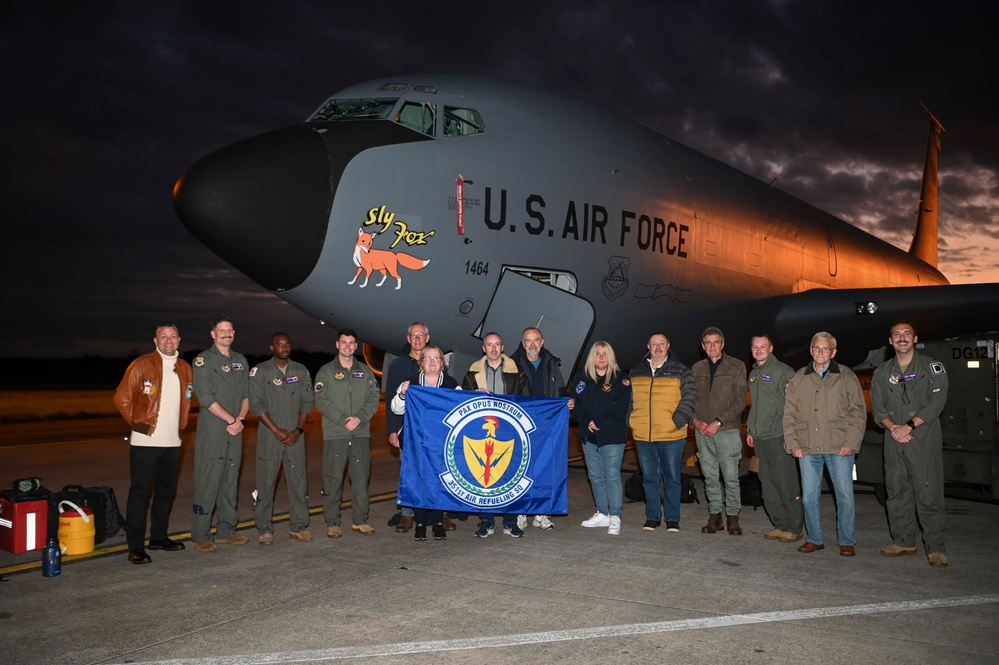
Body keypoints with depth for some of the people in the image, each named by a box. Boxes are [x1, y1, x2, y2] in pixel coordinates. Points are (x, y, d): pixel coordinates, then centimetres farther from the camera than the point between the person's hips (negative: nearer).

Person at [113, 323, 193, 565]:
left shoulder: (185, 369, 11)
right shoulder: (141, 365, -5)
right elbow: (122, 399, -4)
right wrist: (137, 423, -2)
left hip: (172, 442, 6)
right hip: (145, 441, -6)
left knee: (166, 490, 13)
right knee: (140, 491, -4)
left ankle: (158, 536, 26)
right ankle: (135, 546, 2)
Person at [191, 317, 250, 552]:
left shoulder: (240, 361, 16)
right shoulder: (203, 360, -3)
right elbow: (206, 397, -11)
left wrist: (240, 419, -3)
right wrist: (231, 419, -12)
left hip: (235, 431, 6)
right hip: (211, 432, -6)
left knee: (230, 482, 11)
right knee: (207, 484, -5)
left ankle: (226, 531, 19)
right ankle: (201, 536, 2)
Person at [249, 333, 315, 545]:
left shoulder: (301, 370, 10)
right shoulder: (260, 371, 0)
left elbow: (307, 402, 8)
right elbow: (256, 404, -6)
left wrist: (299, 430, -4)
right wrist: (276, 430, -11)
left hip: (295, 435, 3)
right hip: (269, 435, -2)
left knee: (299, 480, 2)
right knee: (266, 482, 0)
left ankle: (299, 526, 10)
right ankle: (265, 529, 9)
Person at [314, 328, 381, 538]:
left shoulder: (365, 371, 13)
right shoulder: (326, 371, 4)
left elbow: (374, 398, 6)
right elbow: (321, 401, -4)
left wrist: (359, 418, -10)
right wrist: (342, 420, -14)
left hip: (361, 433, 3)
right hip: (334, 434, -2)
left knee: (361, 478, 5)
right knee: (333, 479, -1)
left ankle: (360, 521, 15)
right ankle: (332, 523, 8)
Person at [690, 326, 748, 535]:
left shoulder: (736, 366, 0)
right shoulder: (696, 368, 12)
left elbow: (740, 400, -6)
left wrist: (719, 422, -13)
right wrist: (695, 420, -5)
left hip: (727, 430, -3)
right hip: (702, 431, 4)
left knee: (731, 476, -1)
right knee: (710, 475, 8)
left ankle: (733, 517, 11)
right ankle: (715, 514, 18)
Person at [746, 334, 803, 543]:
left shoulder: (783, 371, -7)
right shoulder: (753, 374, 18)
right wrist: (750, 430, 20)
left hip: (778, 437, -8)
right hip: (759, 439, 8)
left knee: (785, 483, -5)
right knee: (768, 485, 9)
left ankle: (795, 528, 5)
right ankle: (780, 525, 19)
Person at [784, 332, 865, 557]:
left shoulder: (846, 376, 3)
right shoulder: (799, 378, 11)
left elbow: (858, 412, 1)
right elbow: (789, 413, 12)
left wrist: (851, 443, -7)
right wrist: (792, 443, 4)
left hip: (839, 448, -2)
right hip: (807, 448, 3)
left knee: (845, 495, 1)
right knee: (809, 496, 6)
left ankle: (846, 542, 14)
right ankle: (814, 539, 19)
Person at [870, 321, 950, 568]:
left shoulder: (932, 367, 2)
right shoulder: (883, 371, 13)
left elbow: (937, 400, -8)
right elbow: (877, 405, 8)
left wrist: (909, 425, -15)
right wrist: (893, 427, -10)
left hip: (924, 439, -4)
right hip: (894, 441, 4)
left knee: (928, 493, -7)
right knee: (897, 492, 7)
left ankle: (936, 548, -1)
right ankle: (903, 542, 17)